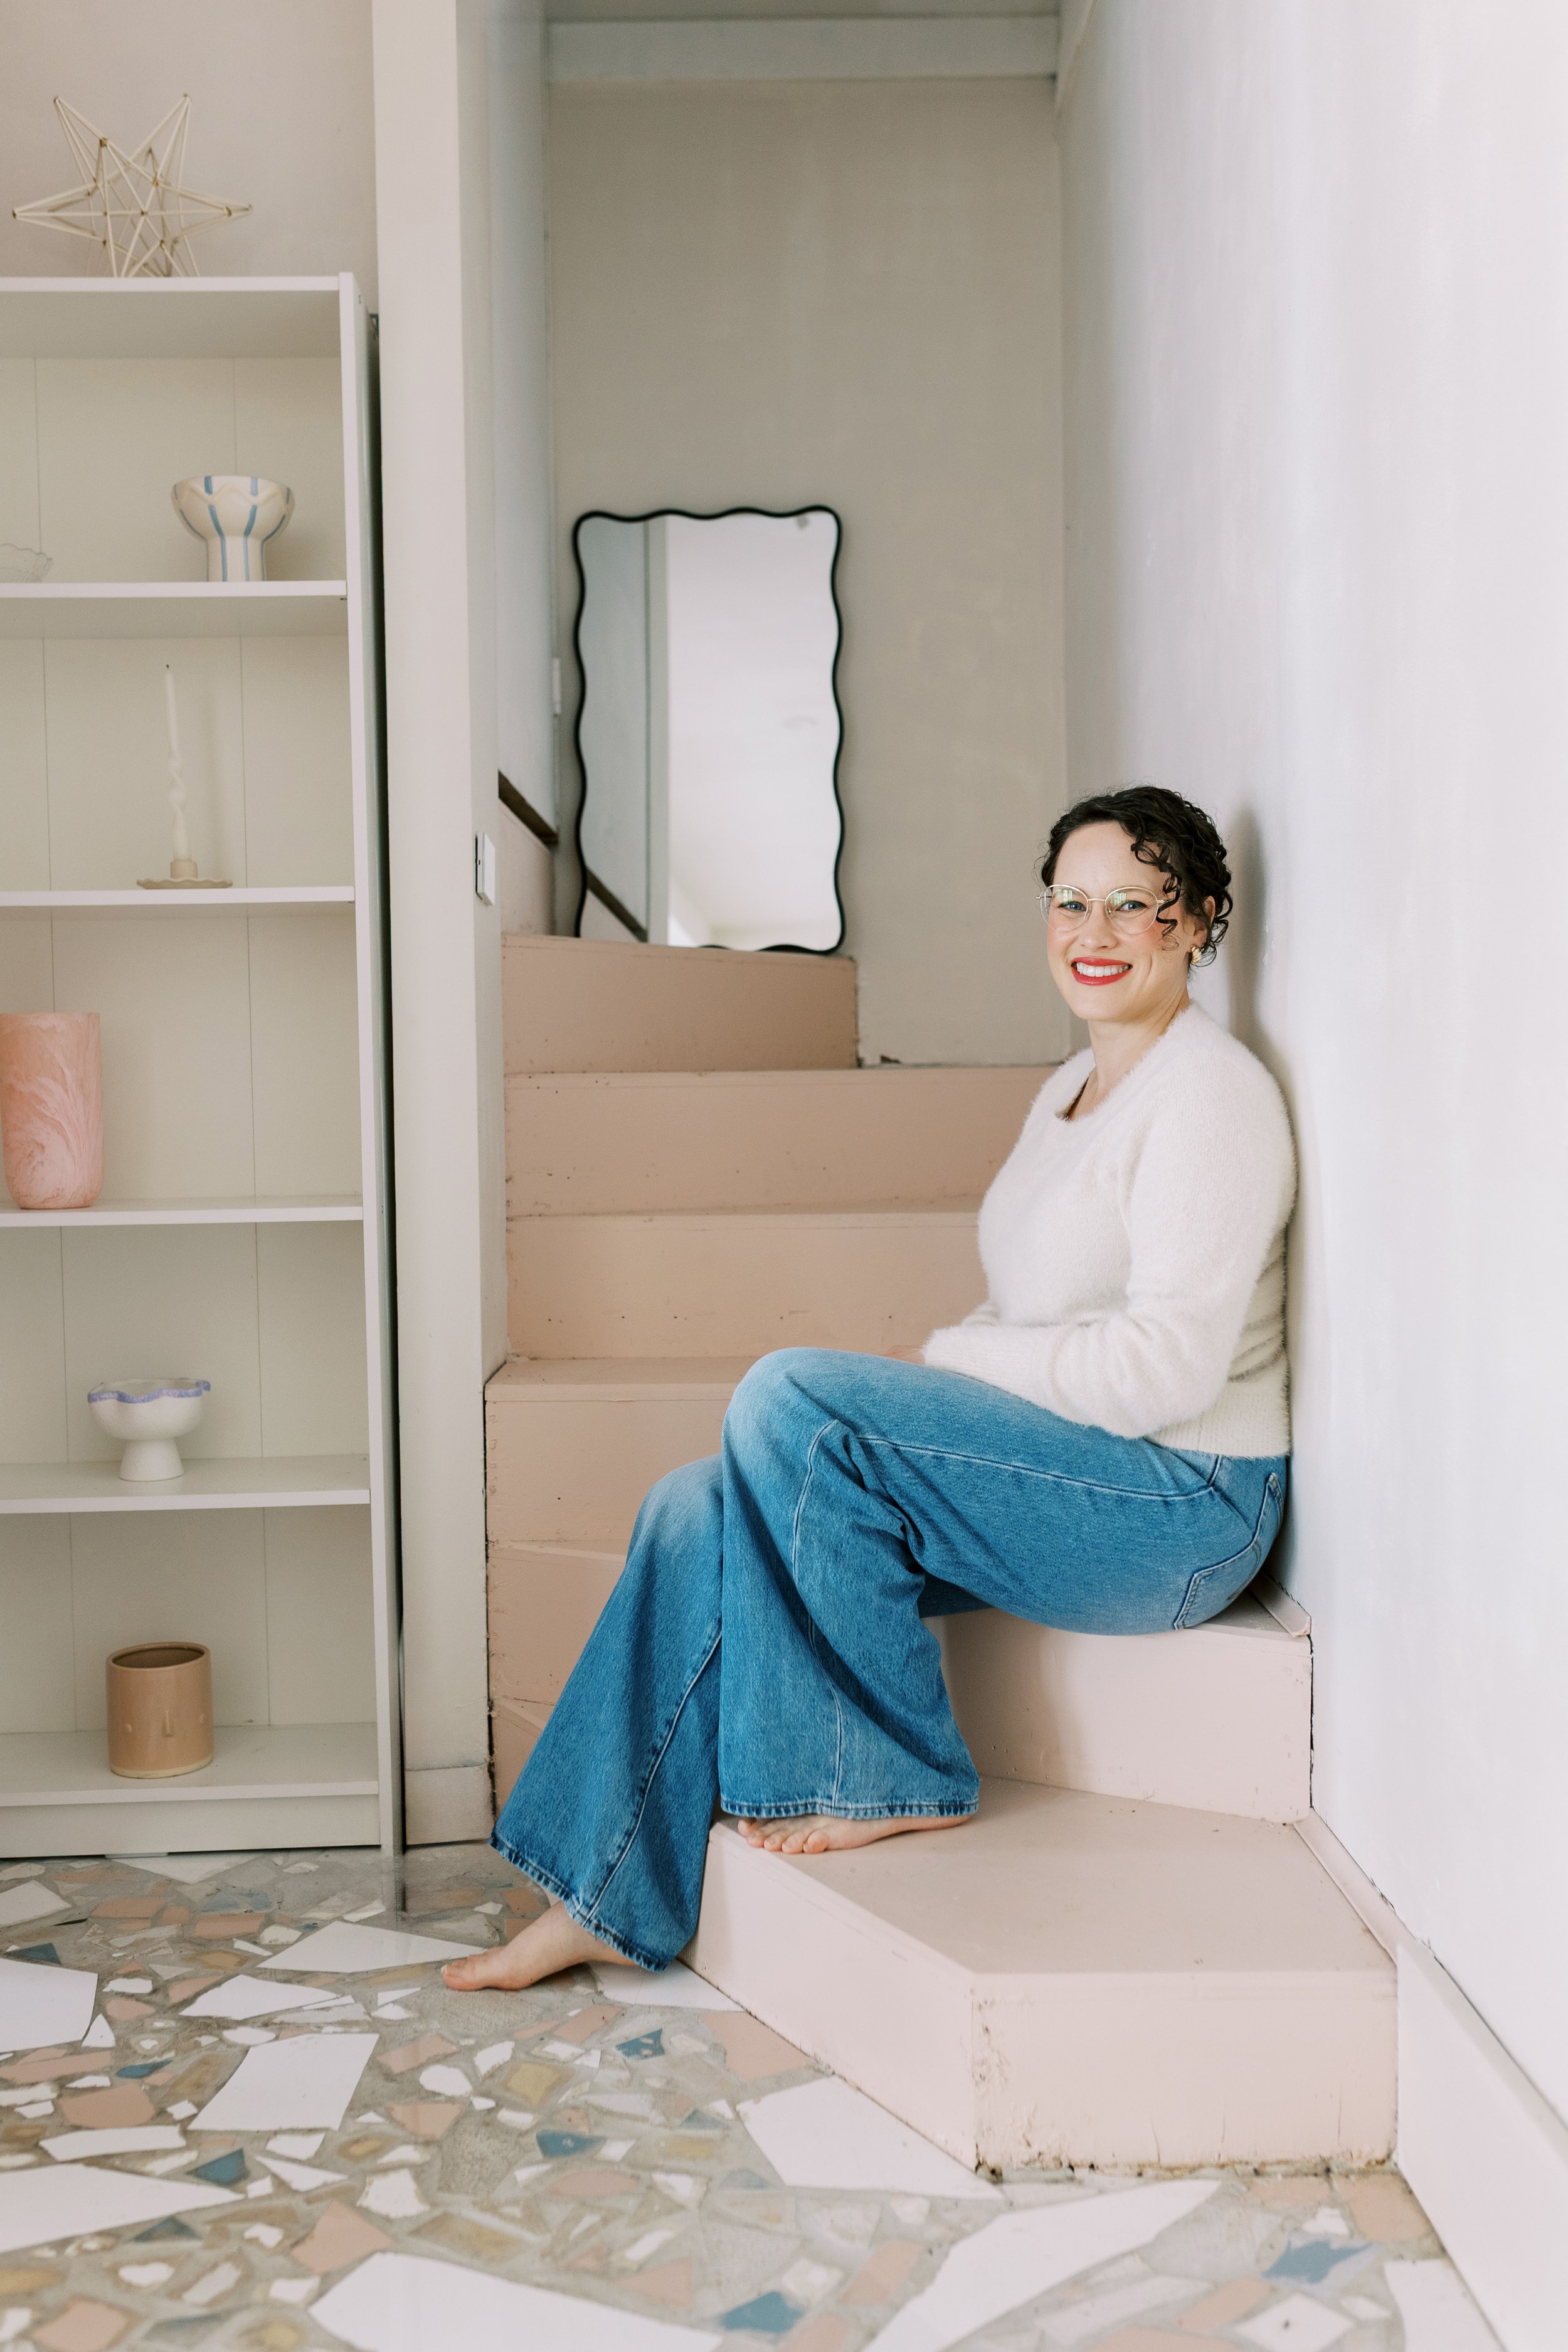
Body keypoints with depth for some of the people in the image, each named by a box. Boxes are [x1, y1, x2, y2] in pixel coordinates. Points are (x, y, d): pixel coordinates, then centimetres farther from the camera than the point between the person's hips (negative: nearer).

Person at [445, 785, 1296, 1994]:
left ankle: (894, 1776, -9)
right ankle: (607, 1902, 1)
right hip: (1071, 1474, 9)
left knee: (790, 1391, -24)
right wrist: (907, 1399, 0)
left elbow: (1164, 1365, -22)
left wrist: (940, 1359, -13)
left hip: (1181, 1504, -9)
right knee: (698, 1510, -6)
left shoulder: (1213, 1090, -14)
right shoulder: (1073, 1087, 16)